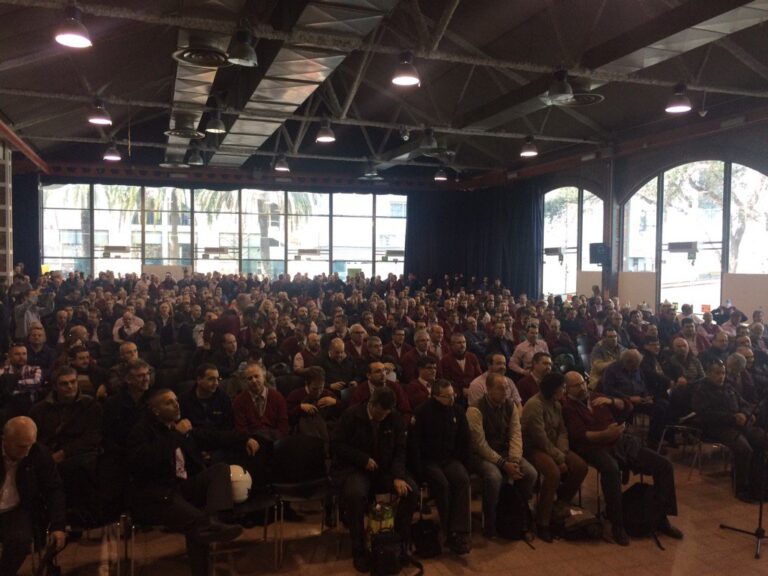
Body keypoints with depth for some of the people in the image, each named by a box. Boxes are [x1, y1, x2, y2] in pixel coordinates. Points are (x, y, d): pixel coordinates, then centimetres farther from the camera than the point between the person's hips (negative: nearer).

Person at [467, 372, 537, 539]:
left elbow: (516, 434, -5)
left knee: (530, 473, -17)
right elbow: (480, 444, -20)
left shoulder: (510, 405, 1)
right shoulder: (476, 410, -18)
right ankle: (490, 525, -13)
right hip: (481, 455, -6)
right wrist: (503, 464, -23)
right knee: (494, 476, -35)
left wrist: (514, 461, -20)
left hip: (505, 452, 6)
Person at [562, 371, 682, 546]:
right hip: (596, 448, -7)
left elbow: (628, 407, 15)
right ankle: (617, 524, -25)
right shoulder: (568, 407, 0)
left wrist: (611, 401, -4)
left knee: (664, 466, -4)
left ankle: (661, 518, 7)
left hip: (623, 442, 7)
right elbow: (580, 435, -13)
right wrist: (605, 434, -26)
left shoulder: (596, 397, 19)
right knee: (611, 469, -40)